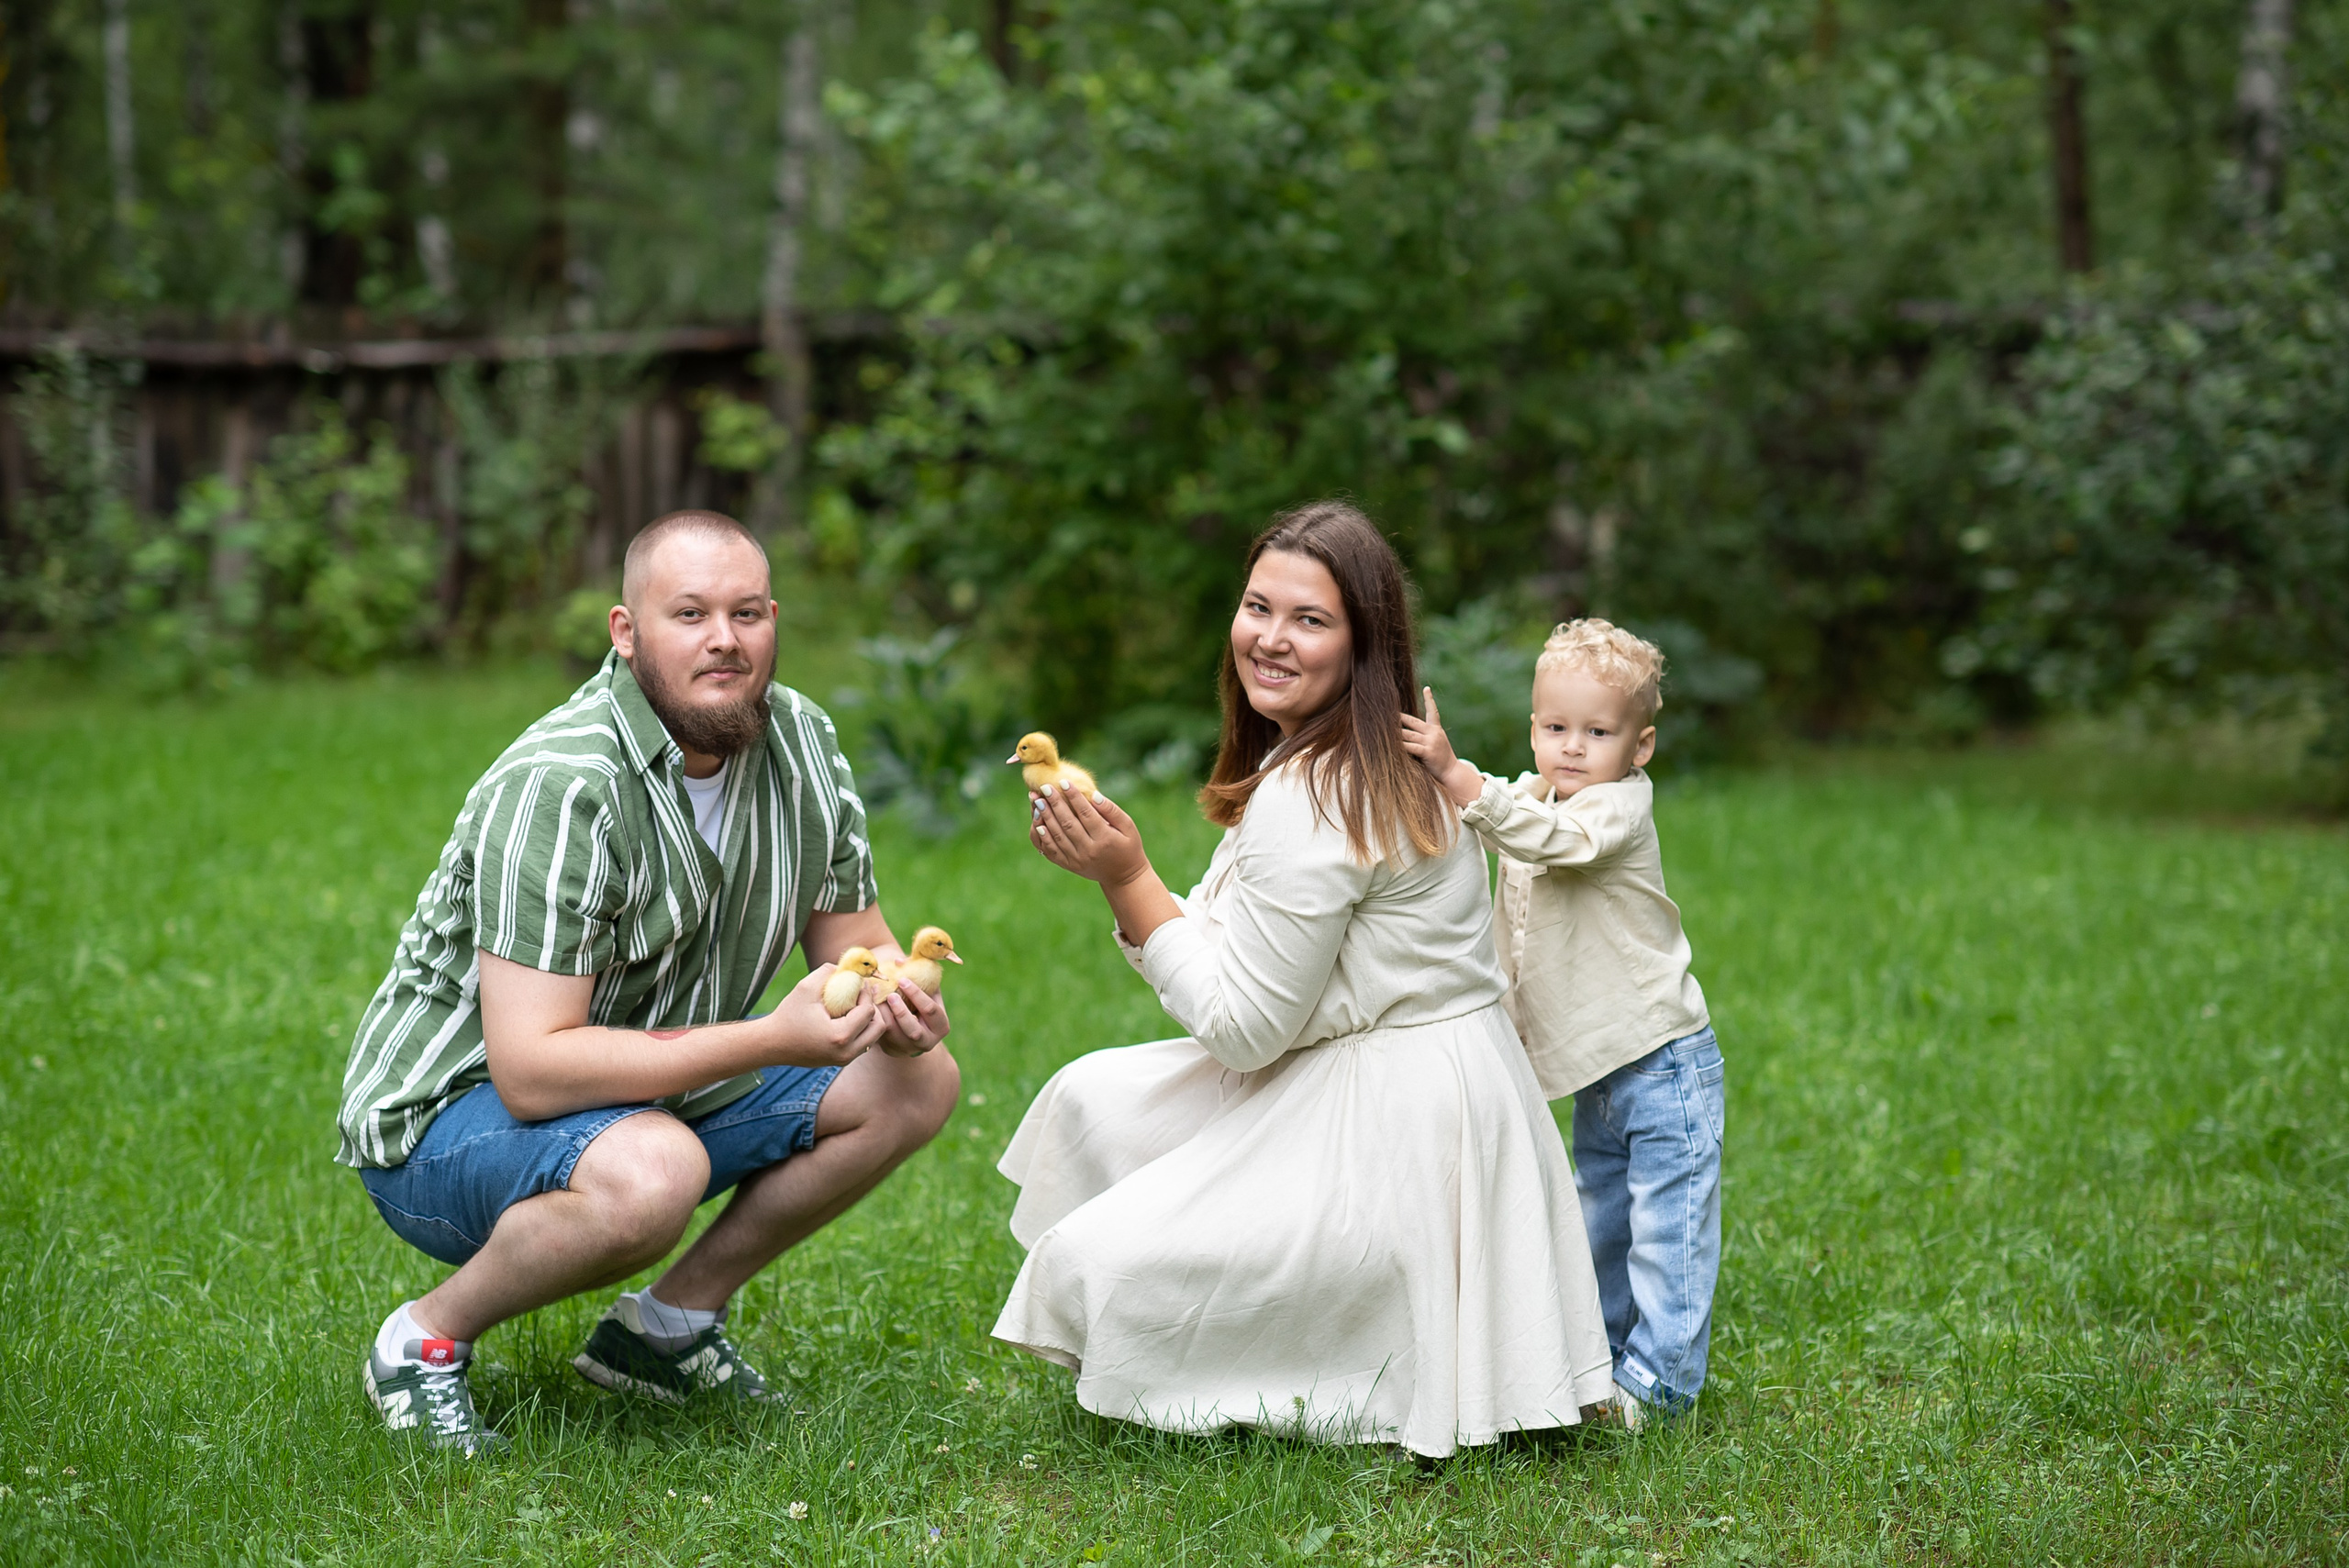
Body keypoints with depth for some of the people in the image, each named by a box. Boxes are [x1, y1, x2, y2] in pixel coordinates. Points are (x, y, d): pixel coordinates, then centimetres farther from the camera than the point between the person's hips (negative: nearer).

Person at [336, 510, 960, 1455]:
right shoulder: (560, 789, -28)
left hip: (661, 1092, 8)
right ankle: (427, 1338, -10)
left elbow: (853, 940, 8)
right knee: (649, 1173, -39)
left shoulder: (799, 742, -5)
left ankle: (671, 1322, 7)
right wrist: (773, 1038, -35)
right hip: (451, 1111, -8)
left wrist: (898, 999, -18)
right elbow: (533, 1068, -32)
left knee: (917, 1080, -2)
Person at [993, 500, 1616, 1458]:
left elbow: (1240, 1028, -18)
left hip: (1386, 1133, -11)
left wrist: (1129, 881, -15)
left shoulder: (1310, 801, -22)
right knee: (1094, 1097, 16)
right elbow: (1250, 967, 10)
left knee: (1092, 1263, -10)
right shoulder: (1386, 766, 9)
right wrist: (1117, 873, 0)